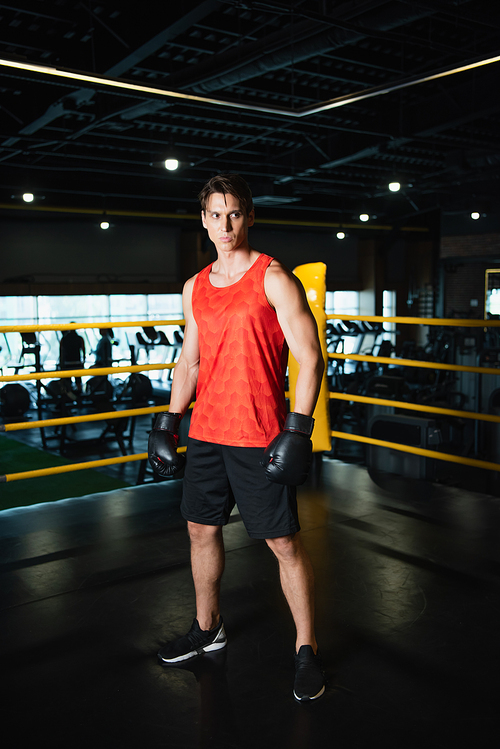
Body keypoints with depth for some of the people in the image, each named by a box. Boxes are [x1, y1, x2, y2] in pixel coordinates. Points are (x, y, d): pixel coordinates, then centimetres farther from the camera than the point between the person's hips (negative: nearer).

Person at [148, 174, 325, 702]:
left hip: (259, 439, -6)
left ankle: (306, 649, 19)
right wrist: (168, 424, 14)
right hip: (205, 434, 7)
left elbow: (309, 358, -11)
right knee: (201, 530, 16)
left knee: (283, 542, 1)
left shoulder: (273, 279, -8)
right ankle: (207, 629, 37)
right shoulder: (195, 288, 11)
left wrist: (296, 432, -18)